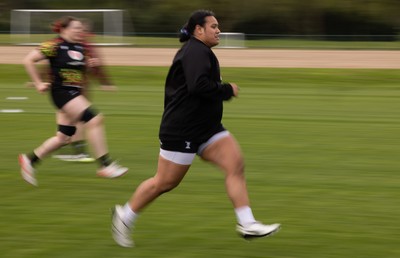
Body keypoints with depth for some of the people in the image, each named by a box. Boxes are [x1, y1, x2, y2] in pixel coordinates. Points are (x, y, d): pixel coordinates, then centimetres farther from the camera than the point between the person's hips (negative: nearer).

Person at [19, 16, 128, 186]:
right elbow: (28, 60, -10)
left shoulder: (80, 48, 10)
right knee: (94, 119, -21)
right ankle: (105, 165, -20)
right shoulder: (55, 46, -12)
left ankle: (30, 160, 24)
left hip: (75, 94, 9)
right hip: (62, 91, -9)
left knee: (64, 137, 8)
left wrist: (89, 64, 5)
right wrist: (38, 84, -11)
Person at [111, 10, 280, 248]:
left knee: (236, 164, -5)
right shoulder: (197, 51, -16)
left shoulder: (198, 52, 16)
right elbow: (198, 85, -31)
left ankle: (247, 224, -7)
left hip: (207, 128, 10)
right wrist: (227, 90, -19)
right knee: (165, 182, -1)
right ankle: (125, 217, 18)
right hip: (181, 131, -10)